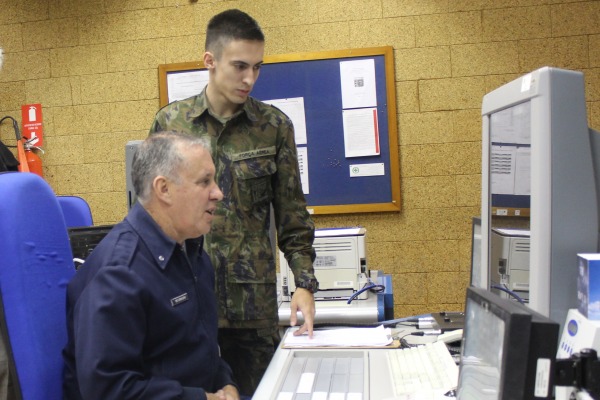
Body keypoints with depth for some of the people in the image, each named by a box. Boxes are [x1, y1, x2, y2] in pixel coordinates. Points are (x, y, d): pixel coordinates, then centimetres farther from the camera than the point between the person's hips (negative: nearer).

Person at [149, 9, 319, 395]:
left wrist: (305, 282, -5)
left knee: (255, 391, 11)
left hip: (253, 298, 0)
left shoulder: (275, 126, 0)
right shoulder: (169, 122, 1)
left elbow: (292, 217, 4)